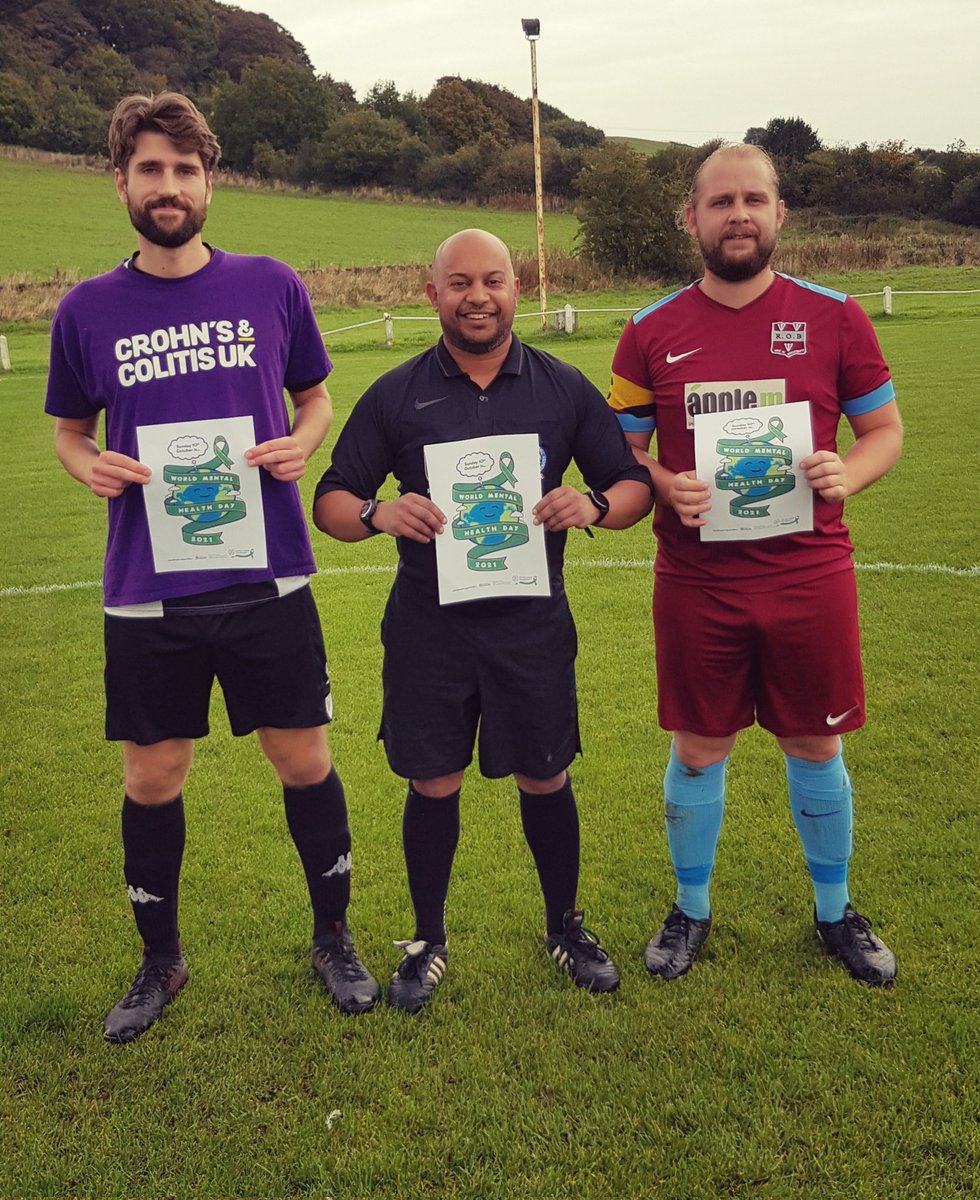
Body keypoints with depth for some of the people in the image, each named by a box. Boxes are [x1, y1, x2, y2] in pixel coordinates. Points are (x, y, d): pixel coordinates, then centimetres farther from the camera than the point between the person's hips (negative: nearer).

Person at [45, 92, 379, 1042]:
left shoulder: (271, 286, 2)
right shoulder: (88, 310, 3)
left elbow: (316, 397, 13)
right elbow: (68, 430, 14)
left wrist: (301, 444, -8)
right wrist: (89, 466, -8)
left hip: (268, 579, 0)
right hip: (146, 592, 1)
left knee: (303, 759, 7)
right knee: (151, 778, 10)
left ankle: (333, 938, 30)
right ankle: (160, 959, 33)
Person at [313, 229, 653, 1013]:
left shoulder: (565, 389, 3)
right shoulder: (395, 396, 2)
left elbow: (634, 485, 7)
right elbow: (329, 503, 3)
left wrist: (594, 504, -17)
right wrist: (377, 513, -20)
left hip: (533, 623, 0)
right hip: (427, 628, 0)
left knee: (545, 779, 10)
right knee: (432, 785, 9)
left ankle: (565, 927, 34)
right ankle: (429, 940, 30)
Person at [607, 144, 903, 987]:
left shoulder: (833, 317, 1)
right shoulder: (653, 333, 1)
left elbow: (885, 430, 7)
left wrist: (847, 473, -15)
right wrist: (665, 489, -15)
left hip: (810, 576, 0)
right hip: (696, 582, 0)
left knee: (816, 745, 13)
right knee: (699, 750, 11)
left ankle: (835, 912, 35)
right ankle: (691, 910, 32)